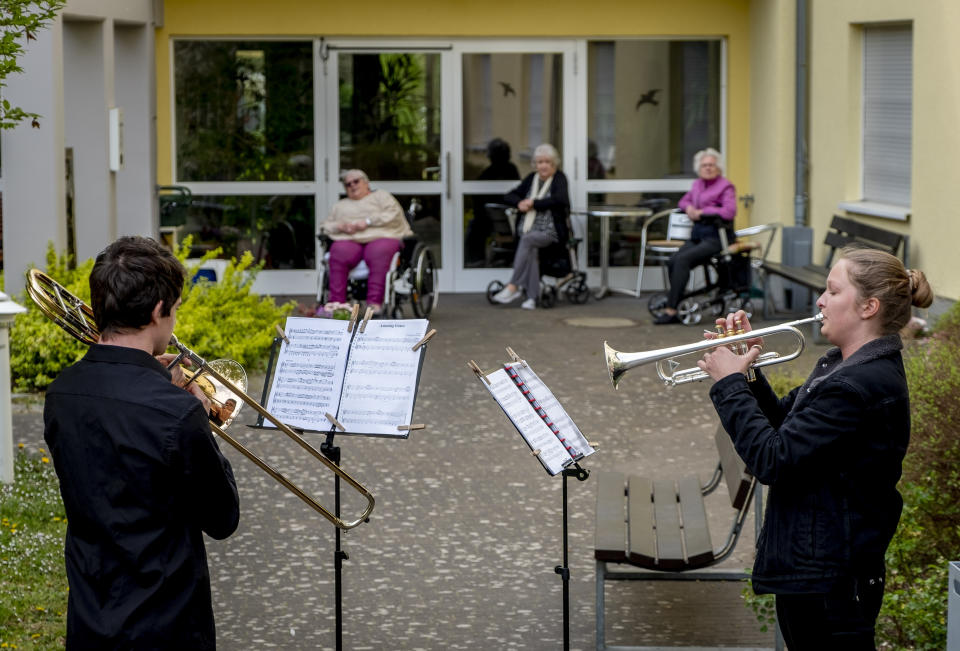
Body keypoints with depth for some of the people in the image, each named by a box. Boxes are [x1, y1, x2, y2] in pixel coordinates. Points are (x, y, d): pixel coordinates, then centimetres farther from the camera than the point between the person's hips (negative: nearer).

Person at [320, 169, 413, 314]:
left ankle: (375, 303, -48)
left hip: (380, 237, -2)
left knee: (380, 252, -39)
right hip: (349, 240, 2)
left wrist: (367, 222, -7)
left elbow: (393, 215, 5)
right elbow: (325, 226, 25)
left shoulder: (381, 196, 23)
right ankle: (336, 303, -41)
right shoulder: (340, 206, 35)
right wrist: (340, 226, 2)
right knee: (339, 252, -34)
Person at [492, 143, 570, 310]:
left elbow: (559, 200, -15)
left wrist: (533, 203, -12)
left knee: (527, 239, -34)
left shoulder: (559, 179, 5)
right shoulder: (531, 178, 20)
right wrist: (520, 203, -5)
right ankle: (532, 296, -35)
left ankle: (513, 286, -37)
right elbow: (508, 197, 18)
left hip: (549, 232, -4)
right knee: (530, 249, -31)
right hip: (529, 230, 4)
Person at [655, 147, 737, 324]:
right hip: (698, 235, 7)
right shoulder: (698, 184, 17)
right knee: (672, 262, -17)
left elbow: (729, 212, -19)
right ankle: (676, 309, -14)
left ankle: (671, 310, -24)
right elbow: (683, 201, 31)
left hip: (716, 236, -7)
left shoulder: (725, 186, -5)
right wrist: (688, 207, 6)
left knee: (682, 260, -25)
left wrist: (701, 212, -13)